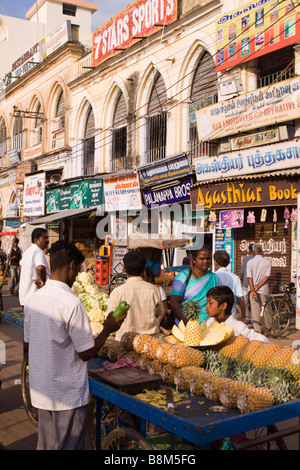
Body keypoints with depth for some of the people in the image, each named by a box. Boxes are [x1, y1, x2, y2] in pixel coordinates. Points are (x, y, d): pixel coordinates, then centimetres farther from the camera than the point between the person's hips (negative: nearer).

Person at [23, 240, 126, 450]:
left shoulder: (33, 299, 0)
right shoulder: (71, 303, -22)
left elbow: (28, 344, 11)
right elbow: (86, 353, -17)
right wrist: (108, 329, -3)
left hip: (40, 390, 7)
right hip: (68, 394, -7)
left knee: (46, 444, 19)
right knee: (68, 445, 8)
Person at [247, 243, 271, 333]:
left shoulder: (250, 262, -5)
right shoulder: (267, 262, -1)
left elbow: (249, 278, -10)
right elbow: (267, 276, -8)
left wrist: (253, 291, -12)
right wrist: (258, 287, -9)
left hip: (253, 289, -2)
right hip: (264, 289, 2)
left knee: (255, 309, 3)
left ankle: (257, 329, 2)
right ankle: (267, 327, 22)